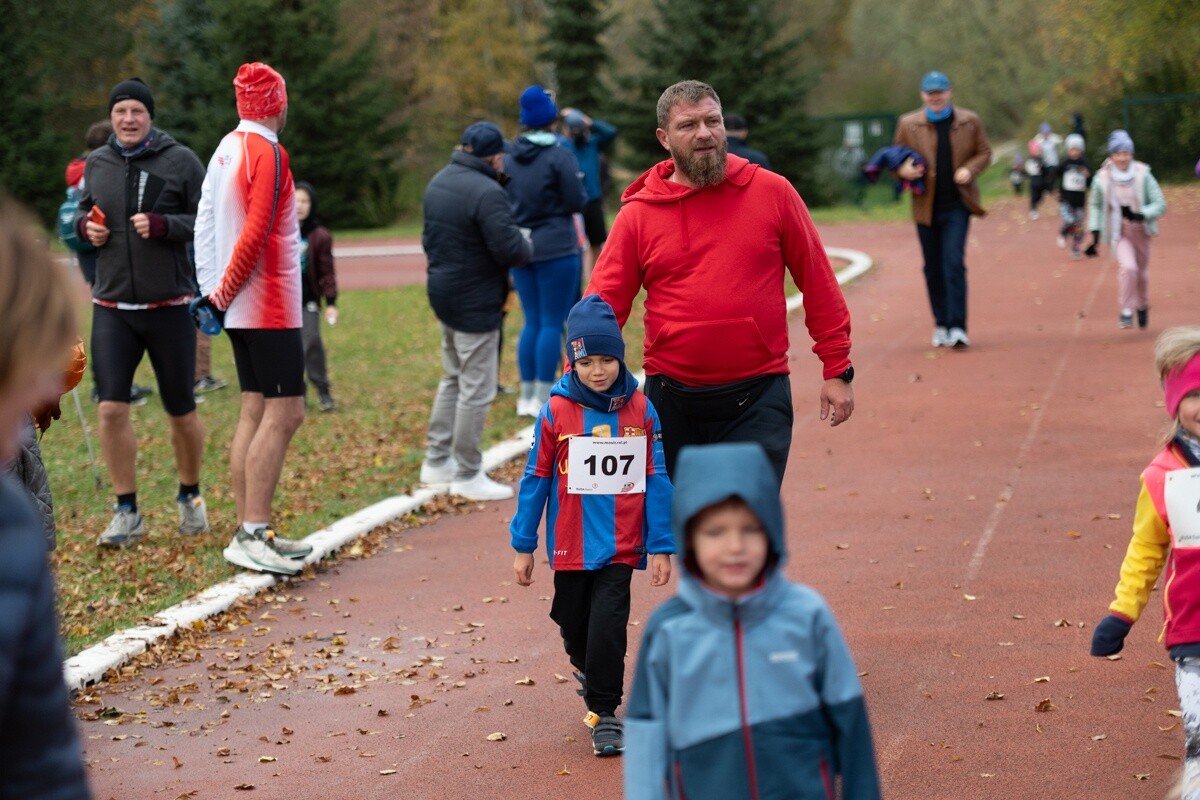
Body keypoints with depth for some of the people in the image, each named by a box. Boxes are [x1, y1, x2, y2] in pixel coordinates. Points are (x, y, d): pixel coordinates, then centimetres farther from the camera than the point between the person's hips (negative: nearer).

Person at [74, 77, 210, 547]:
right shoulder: (96, 164, 7)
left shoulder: (180, 161, -5)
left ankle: (190, 495, 31)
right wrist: (86, 225, -1)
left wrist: (163, 226, -21)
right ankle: (126, 512, 3)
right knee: (111, 408, -8)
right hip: (112, 308, 3)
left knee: (181, 412, 8)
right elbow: (82, 212, 22)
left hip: (170, 306, -2)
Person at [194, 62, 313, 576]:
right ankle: (253, 537, -11)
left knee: (255, 413, 11)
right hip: (270, 306, -9)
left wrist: (212, 288, 9)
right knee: (284, 414, -8)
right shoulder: (268, 153, -14)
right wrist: (224, 293, -10)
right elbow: (255, 234, -20)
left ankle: (250, 532, 13)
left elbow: (205, 223, 12)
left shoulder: (226, 149, 12)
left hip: (241, 306, 9)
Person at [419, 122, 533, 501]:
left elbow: (429, 236, 14)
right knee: (476, 389, -1)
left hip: (443, 294, 10)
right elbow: (509, 249, -25)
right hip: (475, 302, -10)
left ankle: (437, 462, 26)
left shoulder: (439, 182, 7)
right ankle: (468, 476, 6)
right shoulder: (487, 193, -23)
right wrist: (527, 246, -5)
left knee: (453, 378, 21)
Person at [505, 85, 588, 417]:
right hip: (556, 249, -6)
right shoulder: (559, 156, -12)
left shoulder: (510, 158, 4)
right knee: (552, 324, 0)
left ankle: (527, 396, 17)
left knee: (532, 322, 14)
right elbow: (577, 202, -10)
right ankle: (544, 400, 1)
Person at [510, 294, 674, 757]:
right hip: (570, 547, 1)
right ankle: (586, 668, 48)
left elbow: (656, 480, 0)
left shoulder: (641, 411, -5)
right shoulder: (556, 412, -6)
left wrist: (661, 547, -2)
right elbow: (535, 479, 0)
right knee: (573, 622, 16)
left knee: (608, 624, -12)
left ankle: (604, 711, 1)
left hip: (621, 547, -1)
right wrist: (523, 546, 2)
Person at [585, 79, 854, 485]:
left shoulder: (773, 192, 0)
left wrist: (837, 369, 2)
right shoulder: (638, 213, 1)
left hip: (757, 401, -2)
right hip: (671, 402, 2)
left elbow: (818, 285, 4)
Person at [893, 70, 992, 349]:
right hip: (926, 207, 2)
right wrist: (903, 170, -15)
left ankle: (957, 327, -14)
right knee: (933, 268, 9)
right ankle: (941, 324, 23)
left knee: (954, 263, -13)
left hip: (957, 205, -2)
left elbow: (984, 153, 11)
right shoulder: (908, 124, 2)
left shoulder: (969, 121, 3)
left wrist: (970, 169, -9)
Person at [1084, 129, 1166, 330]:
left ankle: (1143, 306, 45)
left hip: (1140, 231, 2)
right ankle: (1126, 311, -12)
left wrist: (1139, 215, -26)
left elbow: (1160, 204, -9)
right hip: (1117, 233, -1)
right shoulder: (1102, 178, -9)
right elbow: (1095, 205, 8)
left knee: (1142, 272, 17)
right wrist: (1095, 234, 3)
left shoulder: (1143, 174, -11)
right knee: (1128, 267, -25)